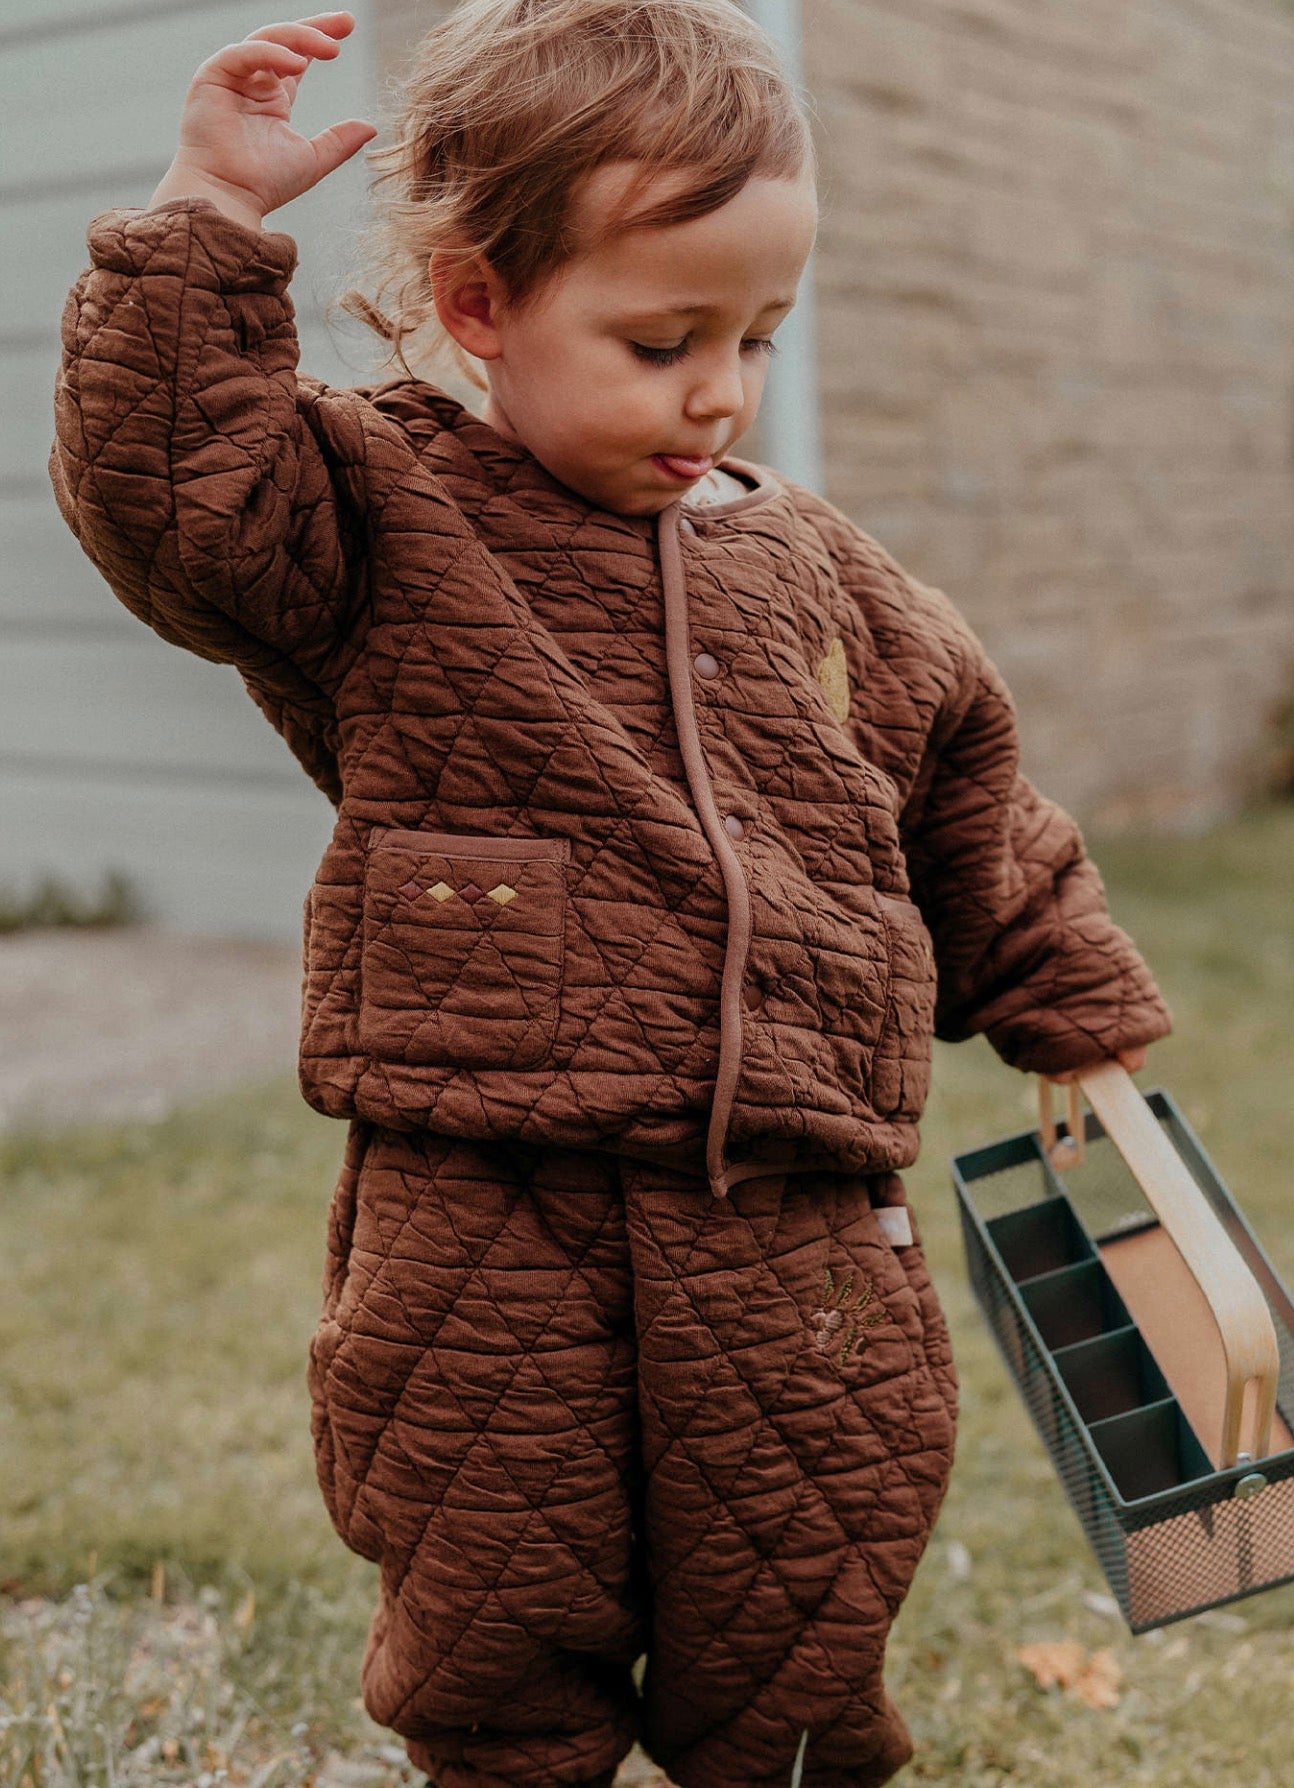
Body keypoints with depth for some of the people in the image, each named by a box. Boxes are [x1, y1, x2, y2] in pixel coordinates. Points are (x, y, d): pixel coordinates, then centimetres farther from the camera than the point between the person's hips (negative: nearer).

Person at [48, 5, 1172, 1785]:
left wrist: (1085, 1023, 29)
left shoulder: (812, 570, 13)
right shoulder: (384, 525, 2)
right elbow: (165, 486, -15)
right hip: (483, 1243, -3)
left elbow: (972, 803, 23)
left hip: (796, 1246, 3)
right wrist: (213, 222, -17)